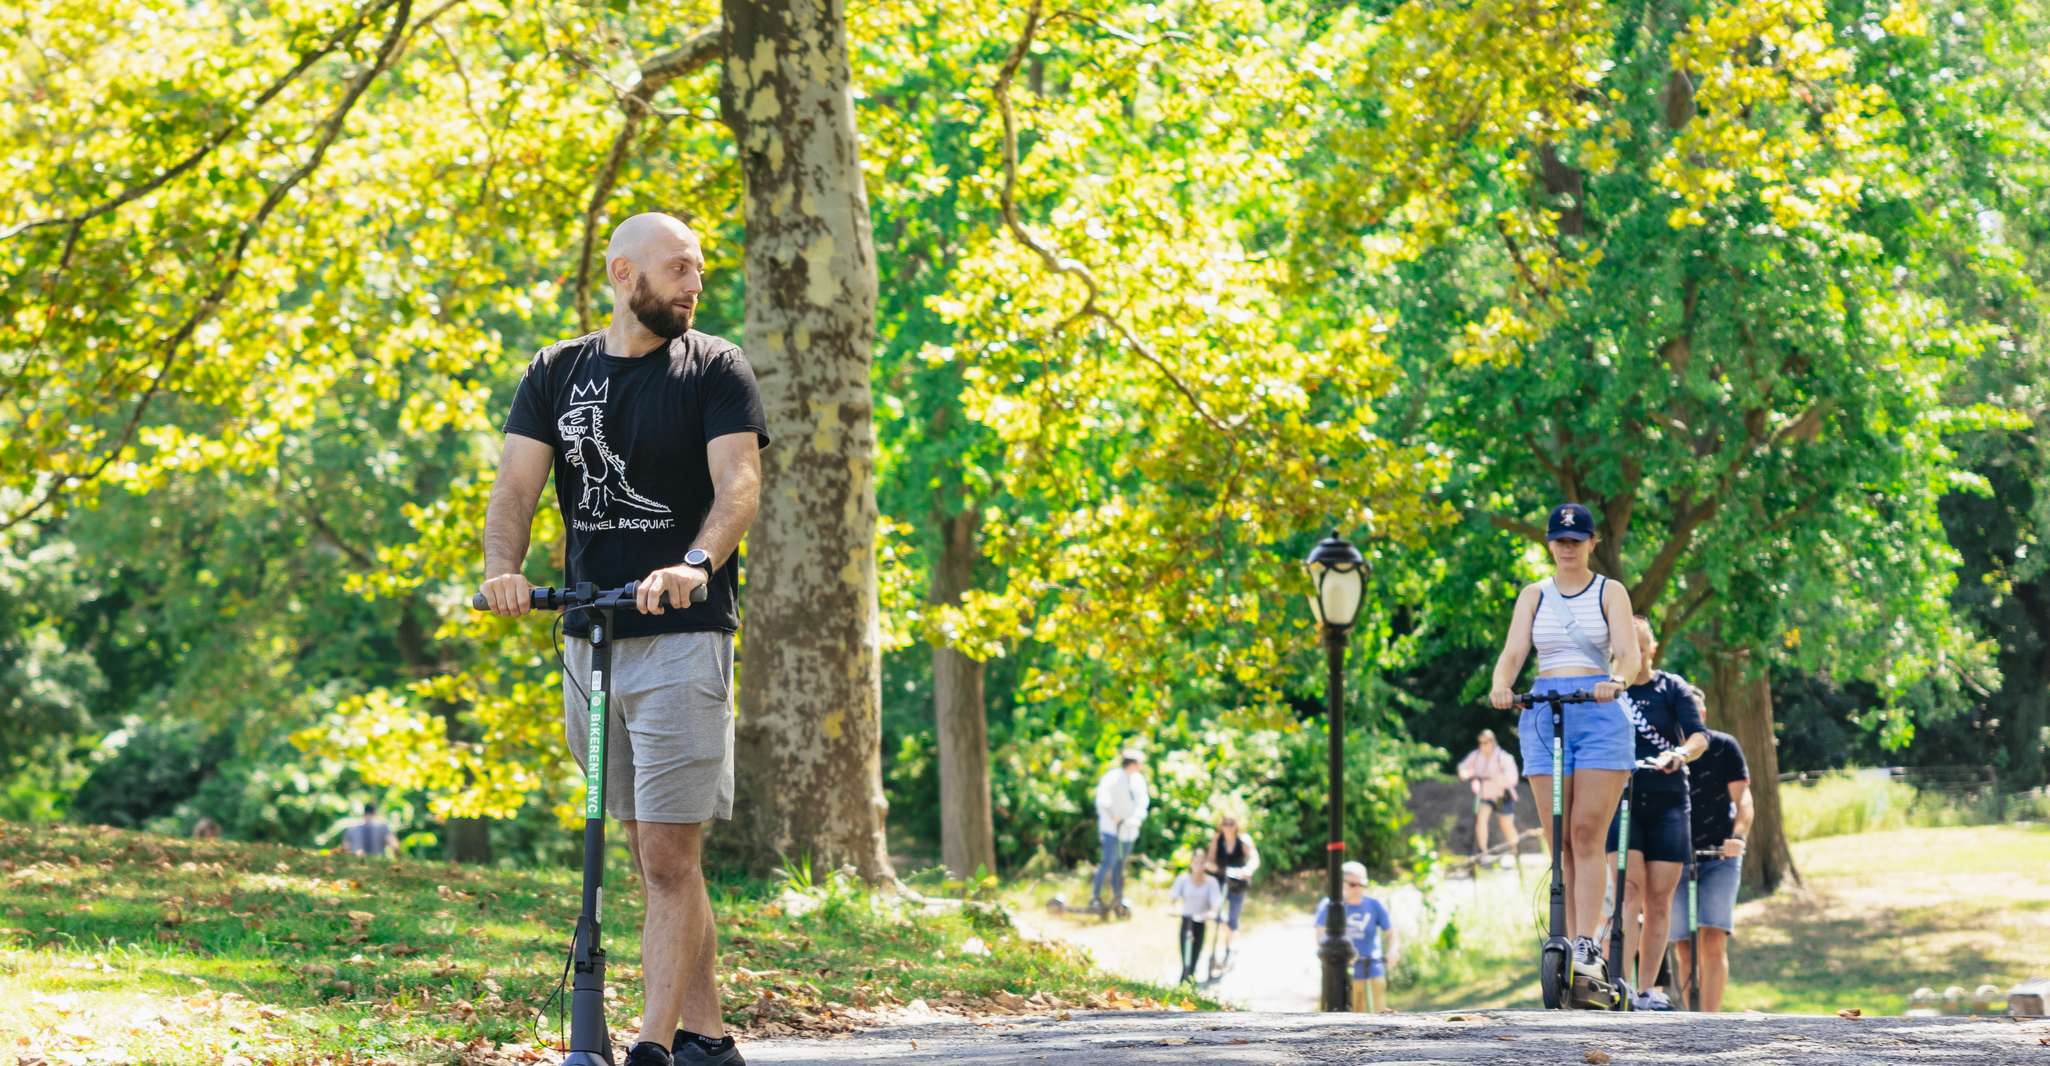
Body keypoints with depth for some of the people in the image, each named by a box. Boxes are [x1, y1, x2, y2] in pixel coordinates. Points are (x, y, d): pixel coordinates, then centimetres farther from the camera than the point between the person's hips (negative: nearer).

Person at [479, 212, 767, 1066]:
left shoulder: (715, 369, 0)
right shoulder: (556, 373, 10)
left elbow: (738, 483, -11)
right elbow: (517, 484, 1)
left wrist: (696, 563, -31)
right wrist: (502, 567, -20)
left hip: (683, 636, -5)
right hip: (587, 638, 5)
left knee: (669, 858, -10)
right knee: (652, 855, 10)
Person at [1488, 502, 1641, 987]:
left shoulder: (1610, 592, 7)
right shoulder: (1534, 596, 14)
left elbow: (1628, 652, -6)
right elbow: (1513, 652, 3)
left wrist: (1617, 681, -29)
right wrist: (1501, 687, -19)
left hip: (1600, 713, -3)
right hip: (1543, 713, 3)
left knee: (1587, 835, -12)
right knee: (1560, 841, -1)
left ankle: (1587, 945, -18)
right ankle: (1572, 943, 1)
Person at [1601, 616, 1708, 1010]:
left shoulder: (1672, 688, 6)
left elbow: (1699, 736, -7)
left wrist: (1679, 753, -29)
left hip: (1665, 803, 1)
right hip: (1618, 798, -1)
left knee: (1659, 899, 1)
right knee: (1629, 887, -17)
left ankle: (1647, 990, 8)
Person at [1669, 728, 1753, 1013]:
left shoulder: (1722, 746, -2)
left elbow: (1742, 799, -5)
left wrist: (1738, 837, -23)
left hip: (1719, 854, -1)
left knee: (1713, 942, -15)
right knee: (1684, 949, 0)